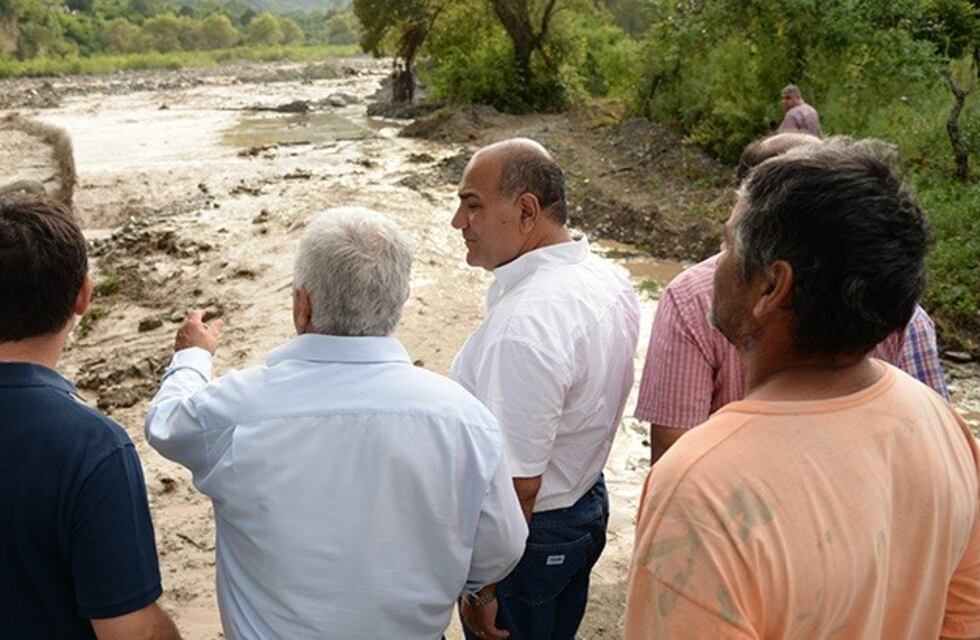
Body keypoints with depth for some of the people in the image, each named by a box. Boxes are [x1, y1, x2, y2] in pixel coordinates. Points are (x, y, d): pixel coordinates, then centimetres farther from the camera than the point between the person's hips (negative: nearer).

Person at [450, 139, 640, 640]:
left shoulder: (523, 325, -33)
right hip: (589, 507, 8)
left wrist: (481, 590, -18)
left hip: (531, 531, -8)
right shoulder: (611, 281, -4)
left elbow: (516, 486, -30)